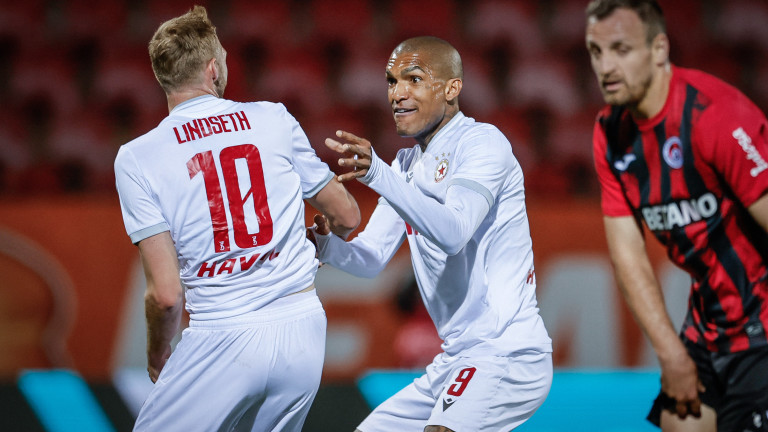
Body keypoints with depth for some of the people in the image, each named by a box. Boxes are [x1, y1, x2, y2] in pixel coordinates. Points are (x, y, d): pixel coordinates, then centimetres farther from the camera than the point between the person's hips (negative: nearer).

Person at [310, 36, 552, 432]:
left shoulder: (483, 143, -10)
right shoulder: (408, 164, 16)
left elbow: (453, 232, -27)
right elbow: (372, 259, 14)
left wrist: (378, 175, -38)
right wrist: (325, 245, -8)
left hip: (507, 356, -9)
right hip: (455, 361, 9)